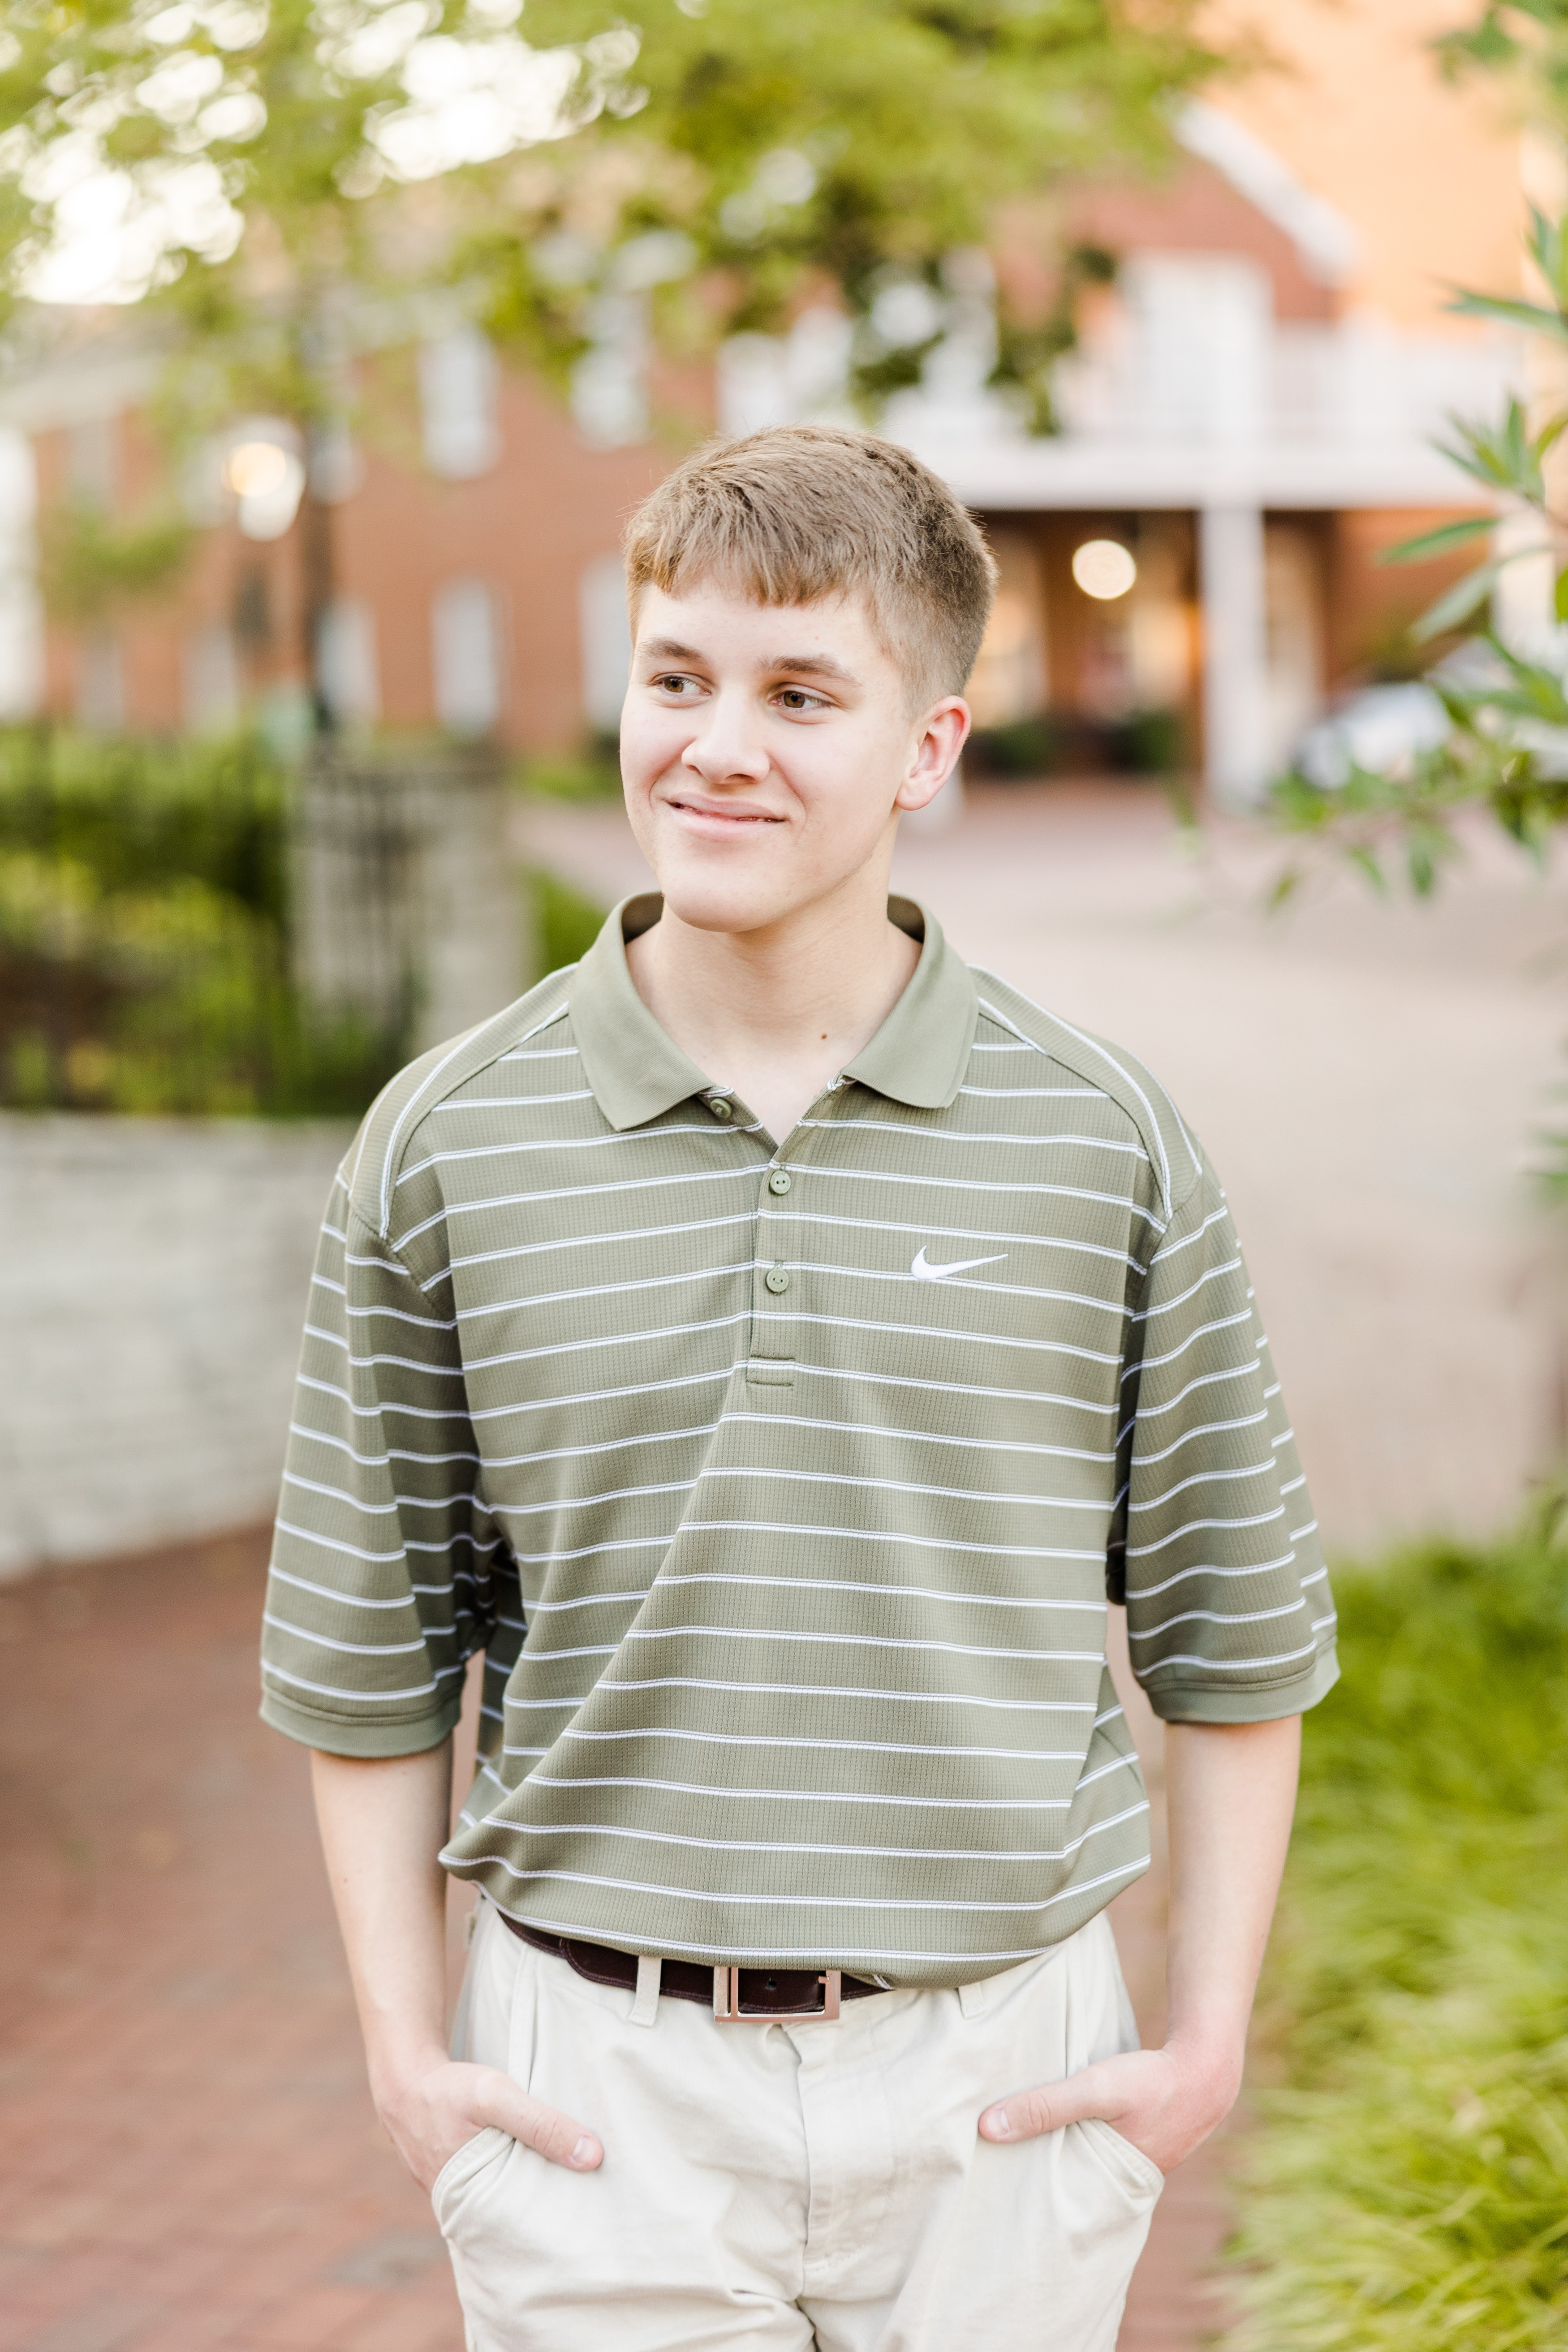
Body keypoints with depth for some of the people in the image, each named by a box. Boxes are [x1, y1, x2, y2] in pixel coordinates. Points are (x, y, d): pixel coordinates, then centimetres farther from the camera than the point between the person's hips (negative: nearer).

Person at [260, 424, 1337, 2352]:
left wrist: (1206, 2041, 2)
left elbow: (1234, 1633, 6)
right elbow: (368, 1649, 6)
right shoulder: (447, 1145, -1)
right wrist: (404, 2045, 1)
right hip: (597, 2092, 0)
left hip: (997, 2081, 0)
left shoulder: (1101, 1146, -1)